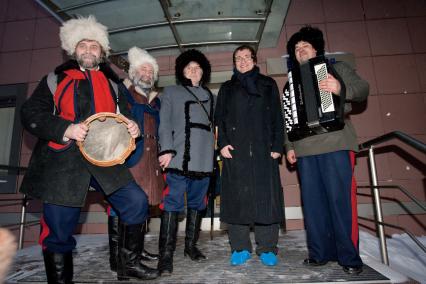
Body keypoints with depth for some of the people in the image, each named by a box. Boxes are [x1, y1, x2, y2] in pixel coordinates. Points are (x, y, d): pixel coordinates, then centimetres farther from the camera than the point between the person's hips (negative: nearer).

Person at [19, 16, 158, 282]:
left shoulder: (112, 84, 16)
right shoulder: (56, 79, 10)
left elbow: (125, 115, 20)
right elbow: (30, 114, 3)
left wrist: (133, 127, -5)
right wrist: (66, 129, -14)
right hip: (63, 161, -1)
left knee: (137, 201, -8)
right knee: (58, 228, 3)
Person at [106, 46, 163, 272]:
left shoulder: (155, 100, 22)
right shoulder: (121, 92, 5)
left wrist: (160, 154, 14)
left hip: (149, 160, 6)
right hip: (126, 157, -6)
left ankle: (137, 248, 24)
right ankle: (116, 256, 7)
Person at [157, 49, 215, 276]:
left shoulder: (208, 95, 21)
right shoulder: (171, 92, 11)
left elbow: (212, 124, 19)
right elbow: (164, 123, 1)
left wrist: (217, 147, 9)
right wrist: (166, 150, -10)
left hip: (203, 159, 4)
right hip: (178, 158, -4)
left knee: (197, 203, 10)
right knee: (172, 204, -7)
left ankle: (191, 245, 24)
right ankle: (166, 254, 1)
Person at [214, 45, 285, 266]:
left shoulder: (268, 85, 18)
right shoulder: (227, 88, 20)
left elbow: (277, 117, 10)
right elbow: (219, 118, 12)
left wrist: (277, 146, -2)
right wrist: (222, 144, -4)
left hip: (264, 150, 0)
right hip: (235, 151, 1)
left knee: (266, 196, -3)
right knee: (237, 197, -1)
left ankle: (267, 249, 9)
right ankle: (240, 248, 10)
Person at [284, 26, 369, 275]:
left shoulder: (338, 69, 15)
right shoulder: (292, 83, 23)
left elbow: (362, 89, 1)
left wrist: (341, 90, -21)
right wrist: (289, 146, 9)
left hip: (336, 144, -3)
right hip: (304, 149, 4)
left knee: (341, 200, -6)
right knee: (313, 202, 3)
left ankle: (350, 257, 7)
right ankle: (320, 253, 14)